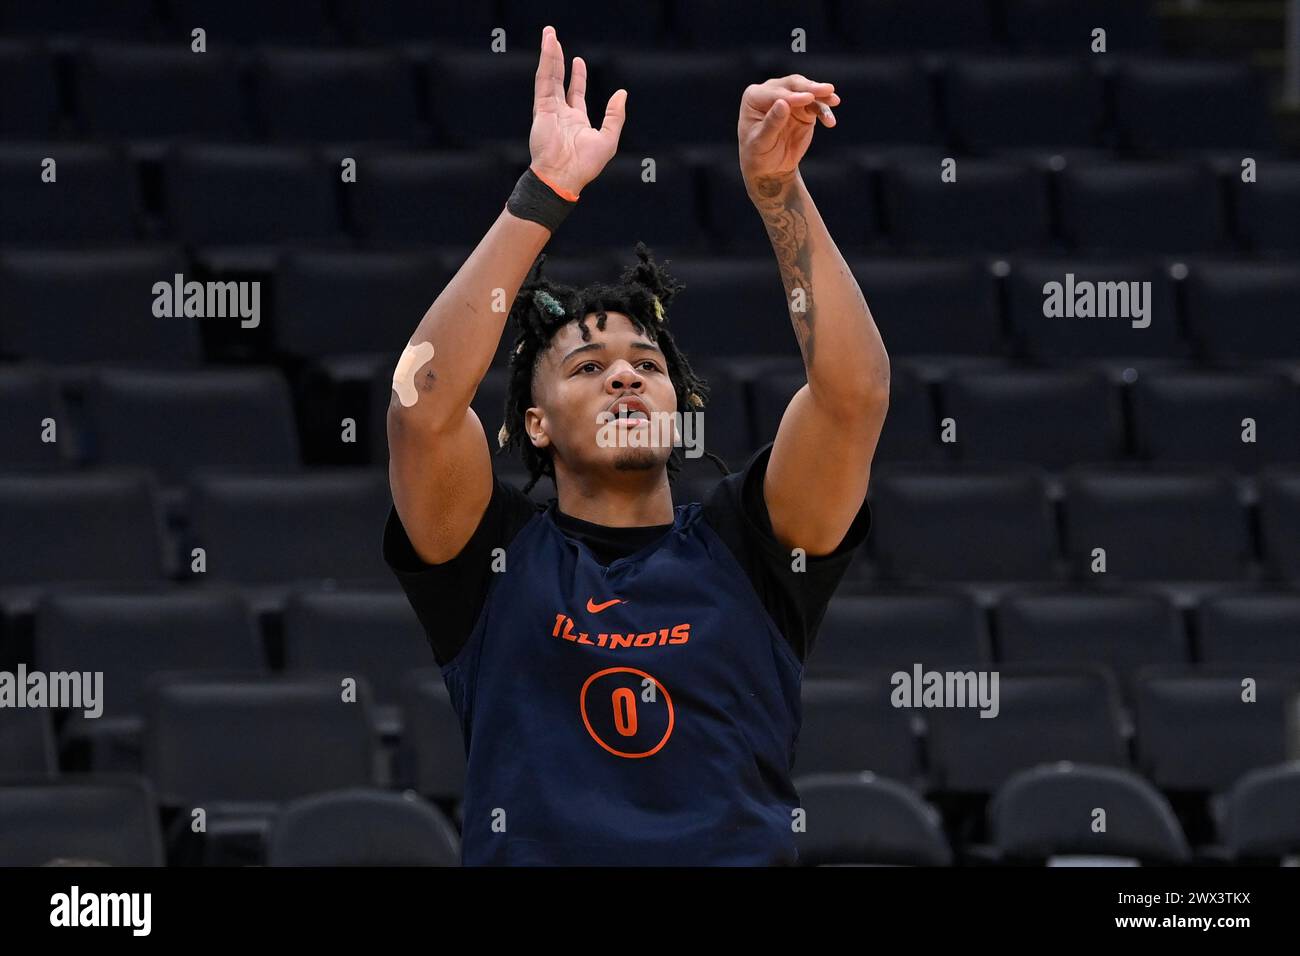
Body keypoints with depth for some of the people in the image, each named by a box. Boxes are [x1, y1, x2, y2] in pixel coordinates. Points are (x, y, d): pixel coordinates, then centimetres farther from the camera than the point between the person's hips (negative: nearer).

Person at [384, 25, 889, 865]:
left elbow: (854, 389, 0)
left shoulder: (745, 550, 13)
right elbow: (425, 400, -6)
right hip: (538, 853, 0)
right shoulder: (497, 559, 10)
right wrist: (545, 192, -10)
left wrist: (777, 189, -8)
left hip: (742, 851, 0)